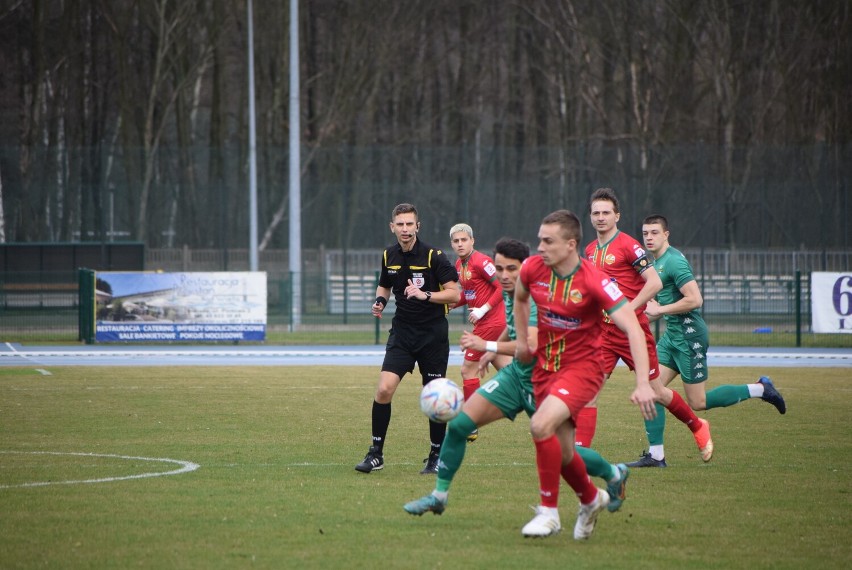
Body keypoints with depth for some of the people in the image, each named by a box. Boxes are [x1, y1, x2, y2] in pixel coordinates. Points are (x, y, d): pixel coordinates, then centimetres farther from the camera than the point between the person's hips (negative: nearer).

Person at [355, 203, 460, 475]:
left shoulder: (434, 256, -11)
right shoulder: (389, 256, 4)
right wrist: (379, 301, 1)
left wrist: (425, 295, -25)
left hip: (433, 335, -3)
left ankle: (436, 456, 17)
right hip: (402, 333, 3)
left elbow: (454, 293, -12)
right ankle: (376, 454, -3)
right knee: (384, 389, -11)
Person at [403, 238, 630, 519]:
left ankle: (615, 475, 30)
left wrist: (489, 346, -37)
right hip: (516, 374, 7)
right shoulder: (509, 292, 2)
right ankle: (439, 494, 7)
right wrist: (493, 353, 31)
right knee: (459, 423, -5)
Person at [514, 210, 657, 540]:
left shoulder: (594, 281, -22)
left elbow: (634, 330, -26)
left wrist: (643, 385, -34)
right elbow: (520, 297, 20)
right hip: (545, 366, 6)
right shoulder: (533, 269, -7)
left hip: (582, 367, -6)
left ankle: (549, 512, -14)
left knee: (541, 425, -29)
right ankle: (591, 499, 42)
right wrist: (521, 340, 14)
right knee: (561, 454, 9)